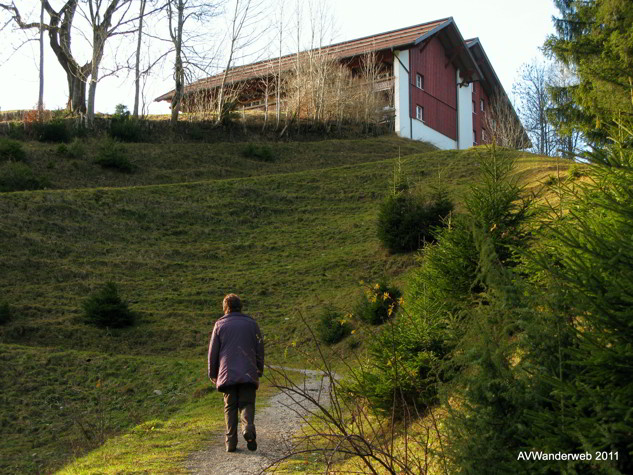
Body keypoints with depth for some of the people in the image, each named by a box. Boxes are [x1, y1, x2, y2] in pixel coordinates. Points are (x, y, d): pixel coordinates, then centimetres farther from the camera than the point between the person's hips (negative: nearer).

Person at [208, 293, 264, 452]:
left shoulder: (219, 325, 6)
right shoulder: (252, 324, 8)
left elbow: (213, 352, 7)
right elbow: (260, 349, 10)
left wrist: (213, 374, 16)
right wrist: (259, 371, 18)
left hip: (227, 374, 0)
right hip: (248, 373, 0)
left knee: (230, 407, 8)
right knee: (247, 404, 5)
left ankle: (231, 441, 1)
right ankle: (248, 427, -24)